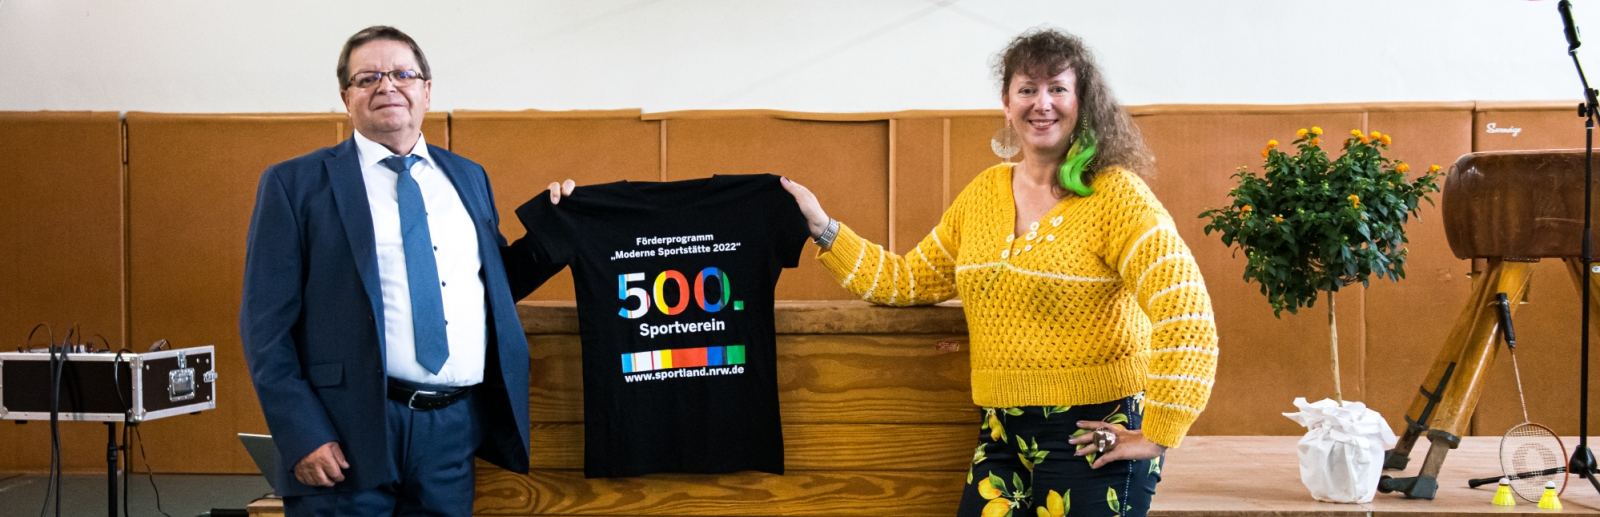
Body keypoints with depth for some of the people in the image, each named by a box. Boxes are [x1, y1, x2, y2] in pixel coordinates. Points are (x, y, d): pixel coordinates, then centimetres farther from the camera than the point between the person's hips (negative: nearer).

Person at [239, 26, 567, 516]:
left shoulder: (468, 177, 14)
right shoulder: (295, 183, 1)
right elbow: (265, 323, -4)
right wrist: (301, 435, -13)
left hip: (457, 427, 4)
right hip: (348, 437, -4)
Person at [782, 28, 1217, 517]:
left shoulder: (1116, 196, -10)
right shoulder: (984, 193, 9)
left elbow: (1186, 315, -18)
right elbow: (910, 280, 15)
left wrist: (1155, 436, -18)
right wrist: (823, 229, 9)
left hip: (1095, 436, -5)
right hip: (1003, 432, 5)